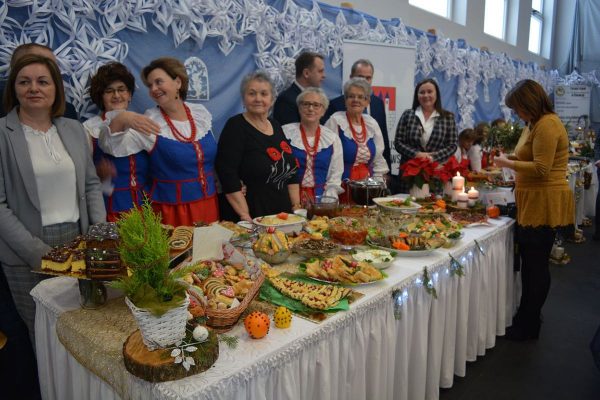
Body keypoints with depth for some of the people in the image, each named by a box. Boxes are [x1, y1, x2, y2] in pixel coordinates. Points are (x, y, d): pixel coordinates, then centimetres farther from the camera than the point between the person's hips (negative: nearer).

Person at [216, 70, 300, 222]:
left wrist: (296, 207, 6)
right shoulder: (235, 127, -9)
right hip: (253, 217, -6)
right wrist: (245, 216, -21)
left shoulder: (276, 126, 10)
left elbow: (291, 170, 13)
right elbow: (227, 175, -17)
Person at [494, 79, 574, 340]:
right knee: (529, 262, 15)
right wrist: (510, 159, 9)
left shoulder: (547, 125, -15)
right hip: (533, 203, 10)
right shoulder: (534, 124, 15)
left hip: (544, 205, -10)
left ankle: (527, 327, 12)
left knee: (536, 265, 0)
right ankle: (526, 317, 28)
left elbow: (542, 169, -21)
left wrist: (508, 163, -11)